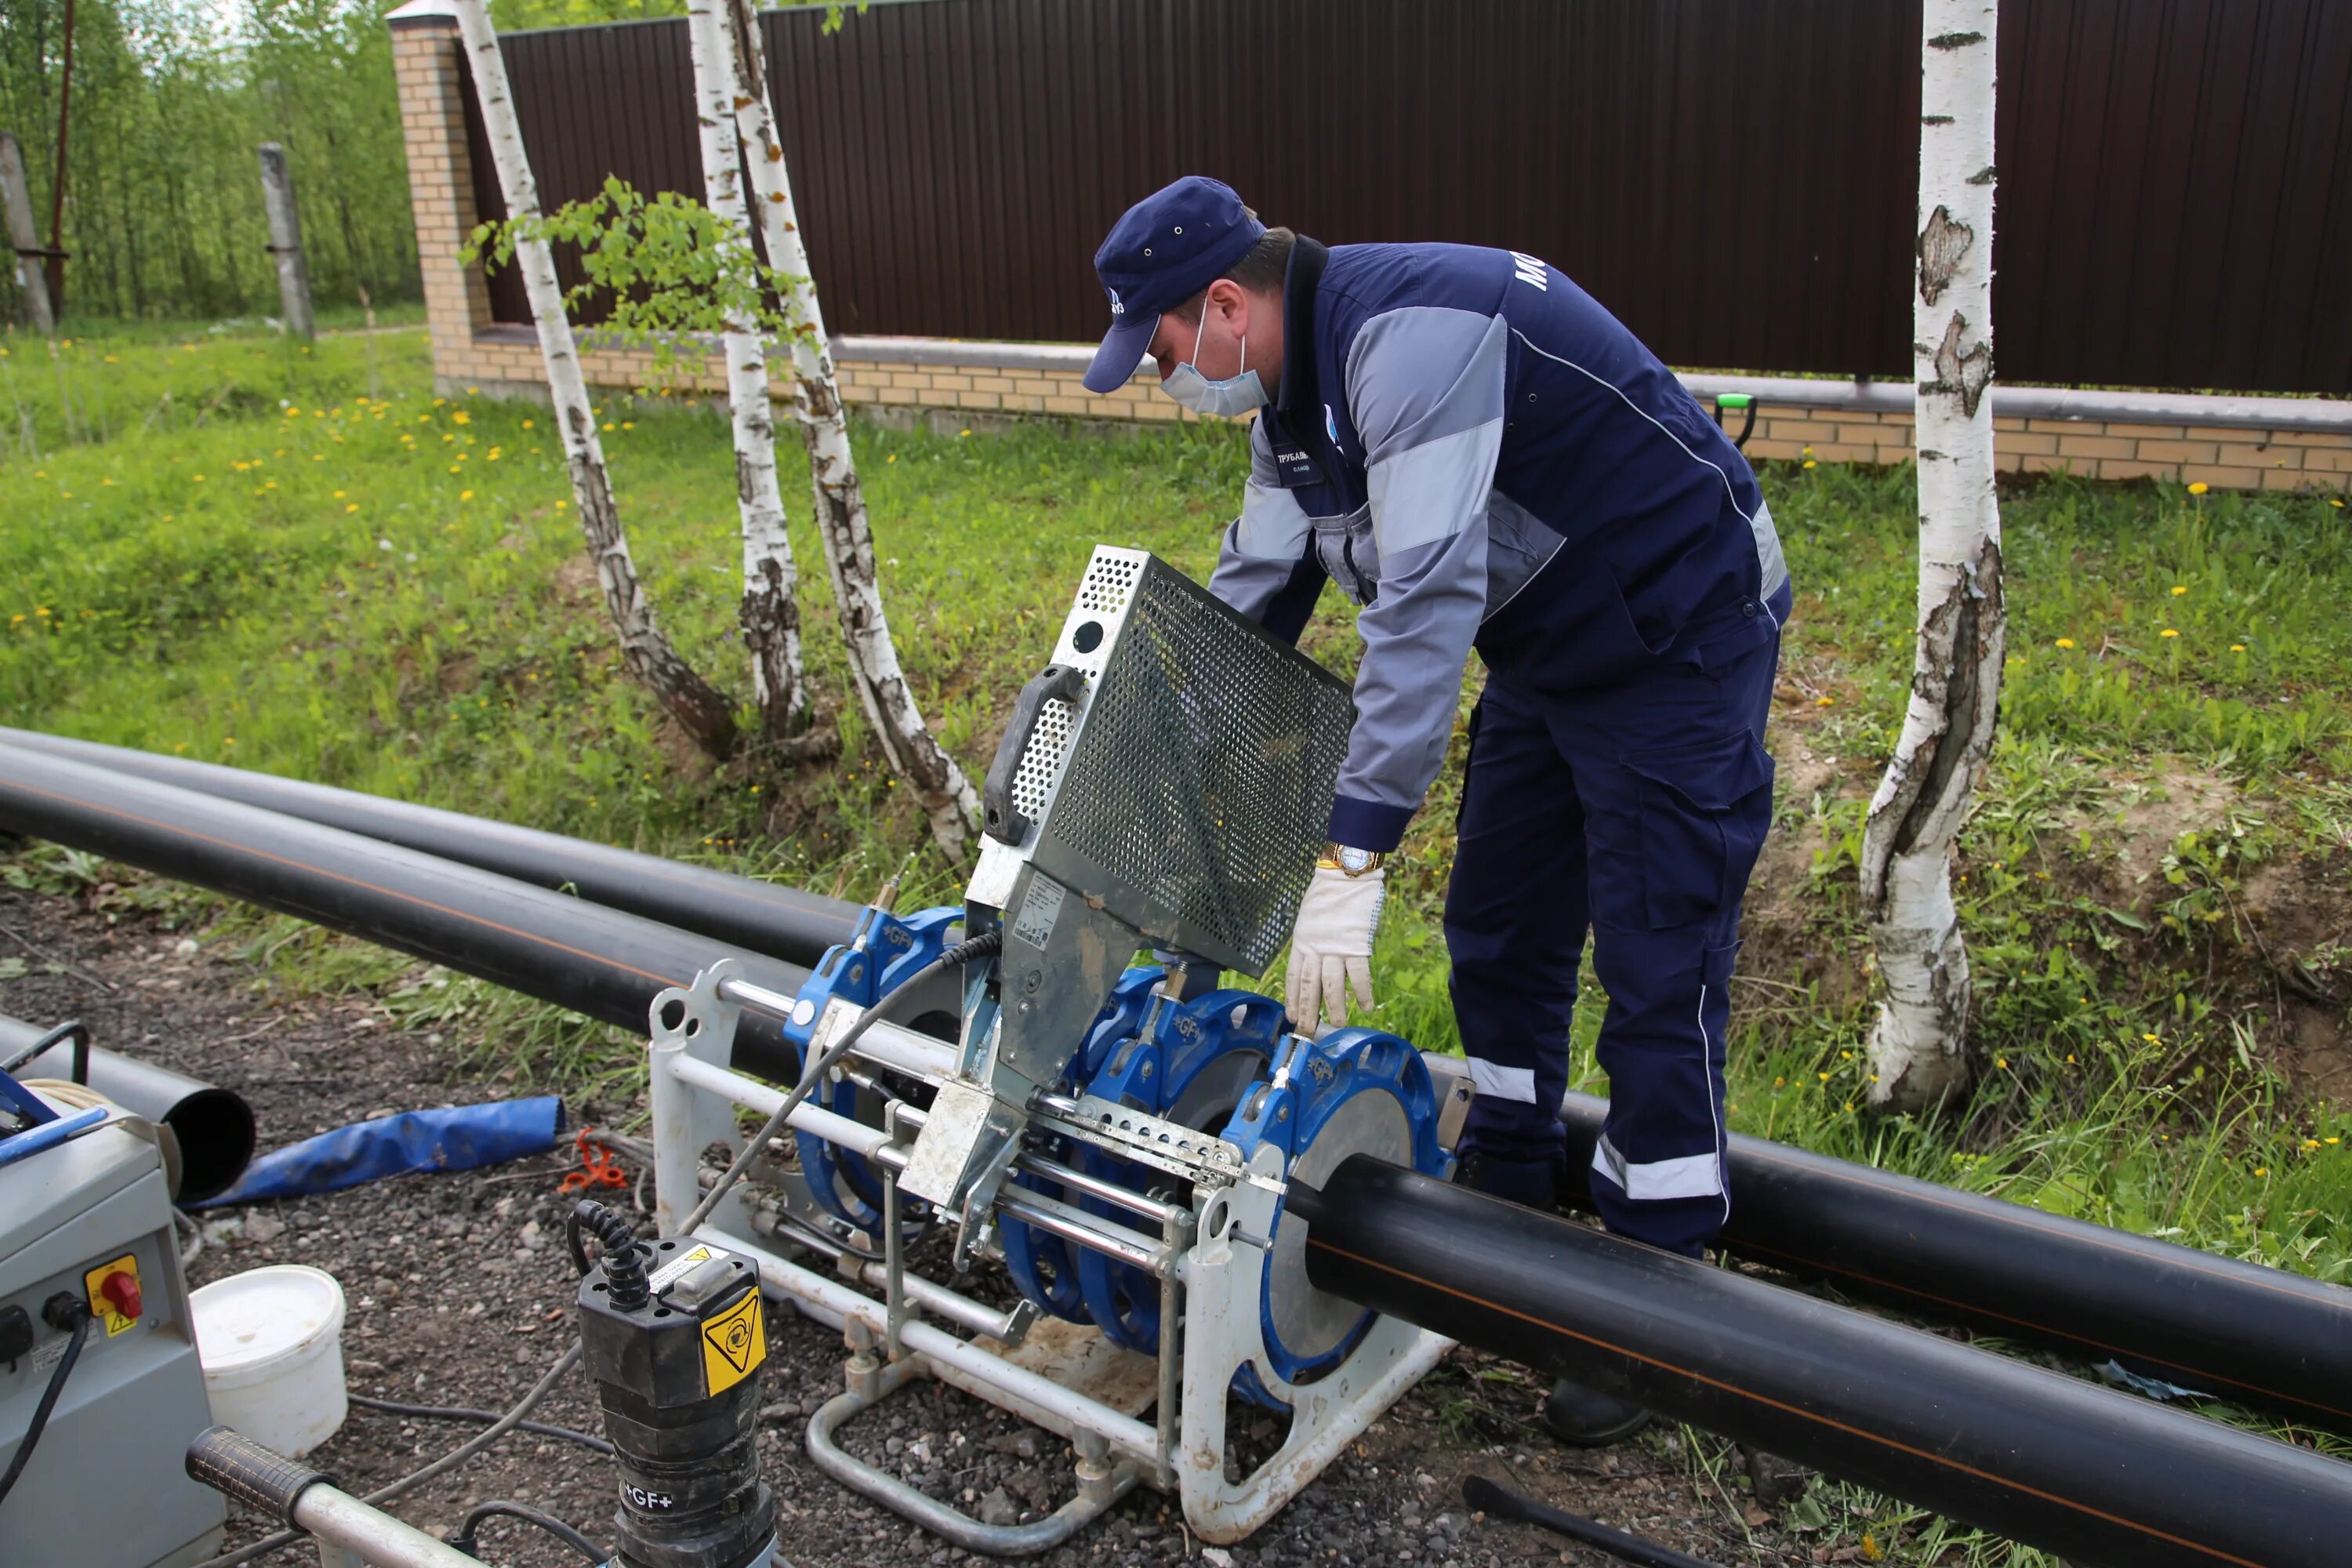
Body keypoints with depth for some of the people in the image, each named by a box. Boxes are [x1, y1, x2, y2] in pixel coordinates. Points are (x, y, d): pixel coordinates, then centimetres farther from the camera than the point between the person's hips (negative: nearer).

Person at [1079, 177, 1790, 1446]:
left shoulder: (1410, 333, -29)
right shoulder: (1290, 392, 3)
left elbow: (1426, 599, -37)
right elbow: (1252, 597, 10)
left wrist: (1353, 858, -38)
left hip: (1680, 645, -9)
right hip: (1546, 654, 10)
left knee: (1656, 977, -4)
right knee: (1498, 937, 15)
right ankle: (1504, 1209, 31)